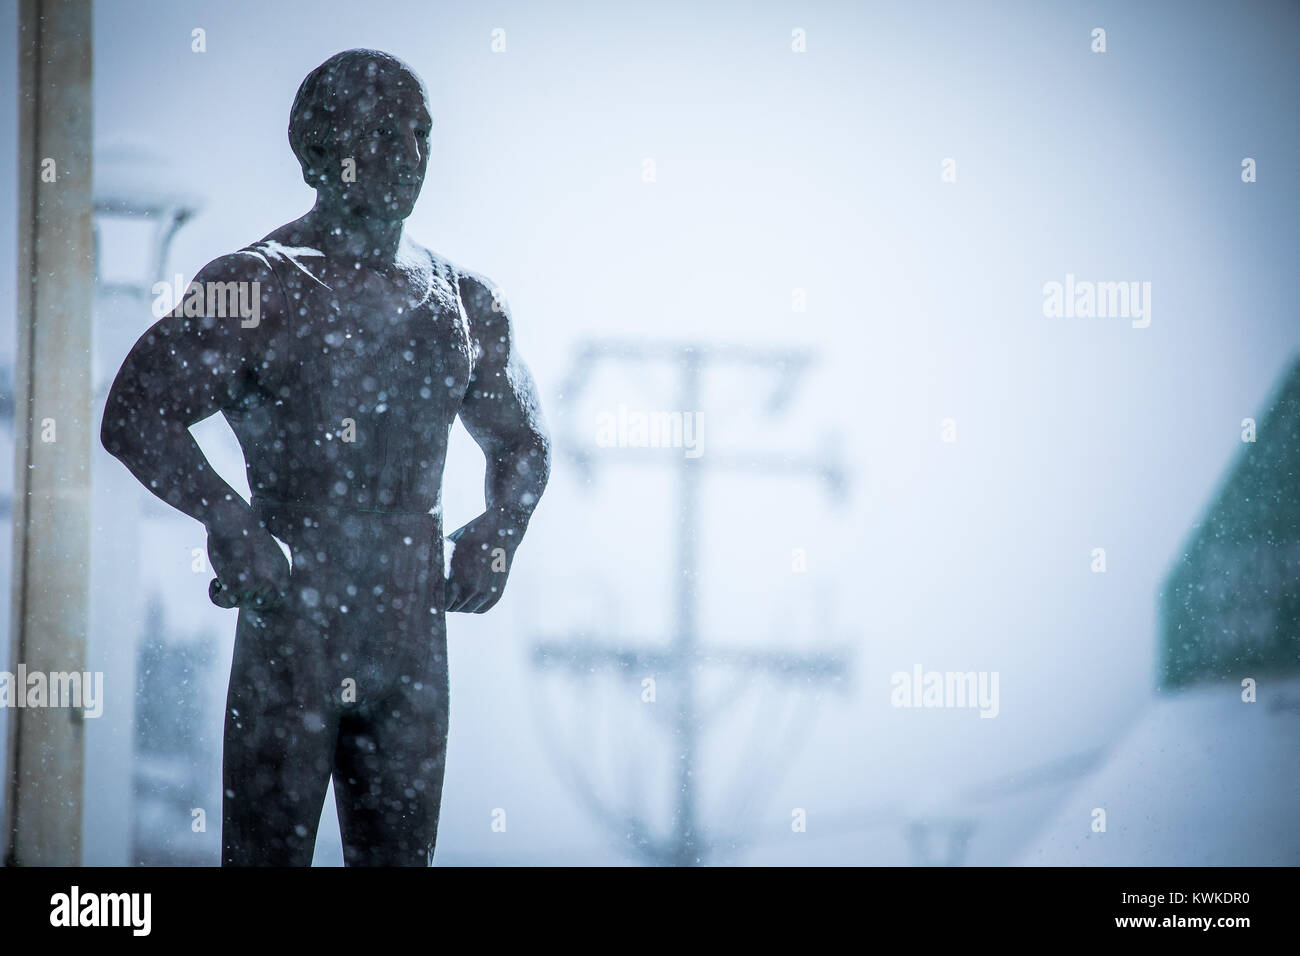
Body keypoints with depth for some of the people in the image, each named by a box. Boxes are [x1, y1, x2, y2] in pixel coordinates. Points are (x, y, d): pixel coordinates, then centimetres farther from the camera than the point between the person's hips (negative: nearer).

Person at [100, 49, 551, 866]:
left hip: (413, 636, 5)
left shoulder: (466, 303, 12)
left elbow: (523, 443, 26)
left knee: (401, 851, 10)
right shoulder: (261, 287, -5)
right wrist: (232, 525, -19)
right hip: (293, 625, -5)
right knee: (270, 848, -2)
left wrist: (497, 535, 8)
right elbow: (135, 415, -11)